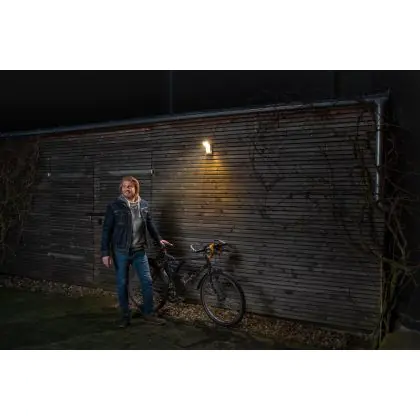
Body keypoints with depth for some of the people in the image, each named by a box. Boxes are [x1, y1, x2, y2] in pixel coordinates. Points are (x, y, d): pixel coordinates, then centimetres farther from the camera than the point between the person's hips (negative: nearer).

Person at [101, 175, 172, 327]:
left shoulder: (143, 205, 3)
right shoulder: (114, 206, -7)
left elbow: (150, 224, 16)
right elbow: (106, 230, -6)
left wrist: (159, 239, 14)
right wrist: (105, 252, -9)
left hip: (139, 251, 3)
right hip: (120, 251, -2)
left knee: (147, 281, 3)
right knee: (122, 284, 7)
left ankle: (148, 313, 19)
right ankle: (126, 316, 22)